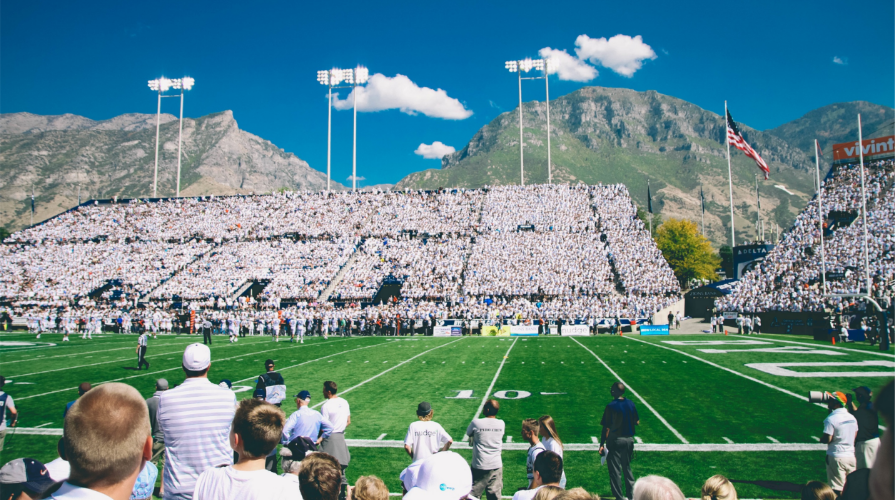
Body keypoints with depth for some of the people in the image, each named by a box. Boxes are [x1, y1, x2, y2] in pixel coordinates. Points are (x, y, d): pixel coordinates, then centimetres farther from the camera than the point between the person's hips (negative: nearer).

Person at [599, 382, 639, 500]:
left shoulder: (611, 406, -14)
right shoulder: (631, 404, 0)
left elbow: (605, 428, -13)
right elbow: (637, 422, 6)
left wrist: (602, 444, -8)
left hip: (616, 440, -5)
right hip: (629, 440, 5)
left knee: (615, 470, 4)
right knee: (627, 467, 19)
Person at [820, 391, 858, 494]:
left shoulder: (831, 419, -18)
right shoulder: (852, 417, 4)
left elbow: (827, 440, -19)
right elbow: (855, 436, 13)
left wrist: (821, 439, 1)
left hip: (836, 456, -7)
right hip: (851, 455, 7)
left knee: (837, 489, 0)